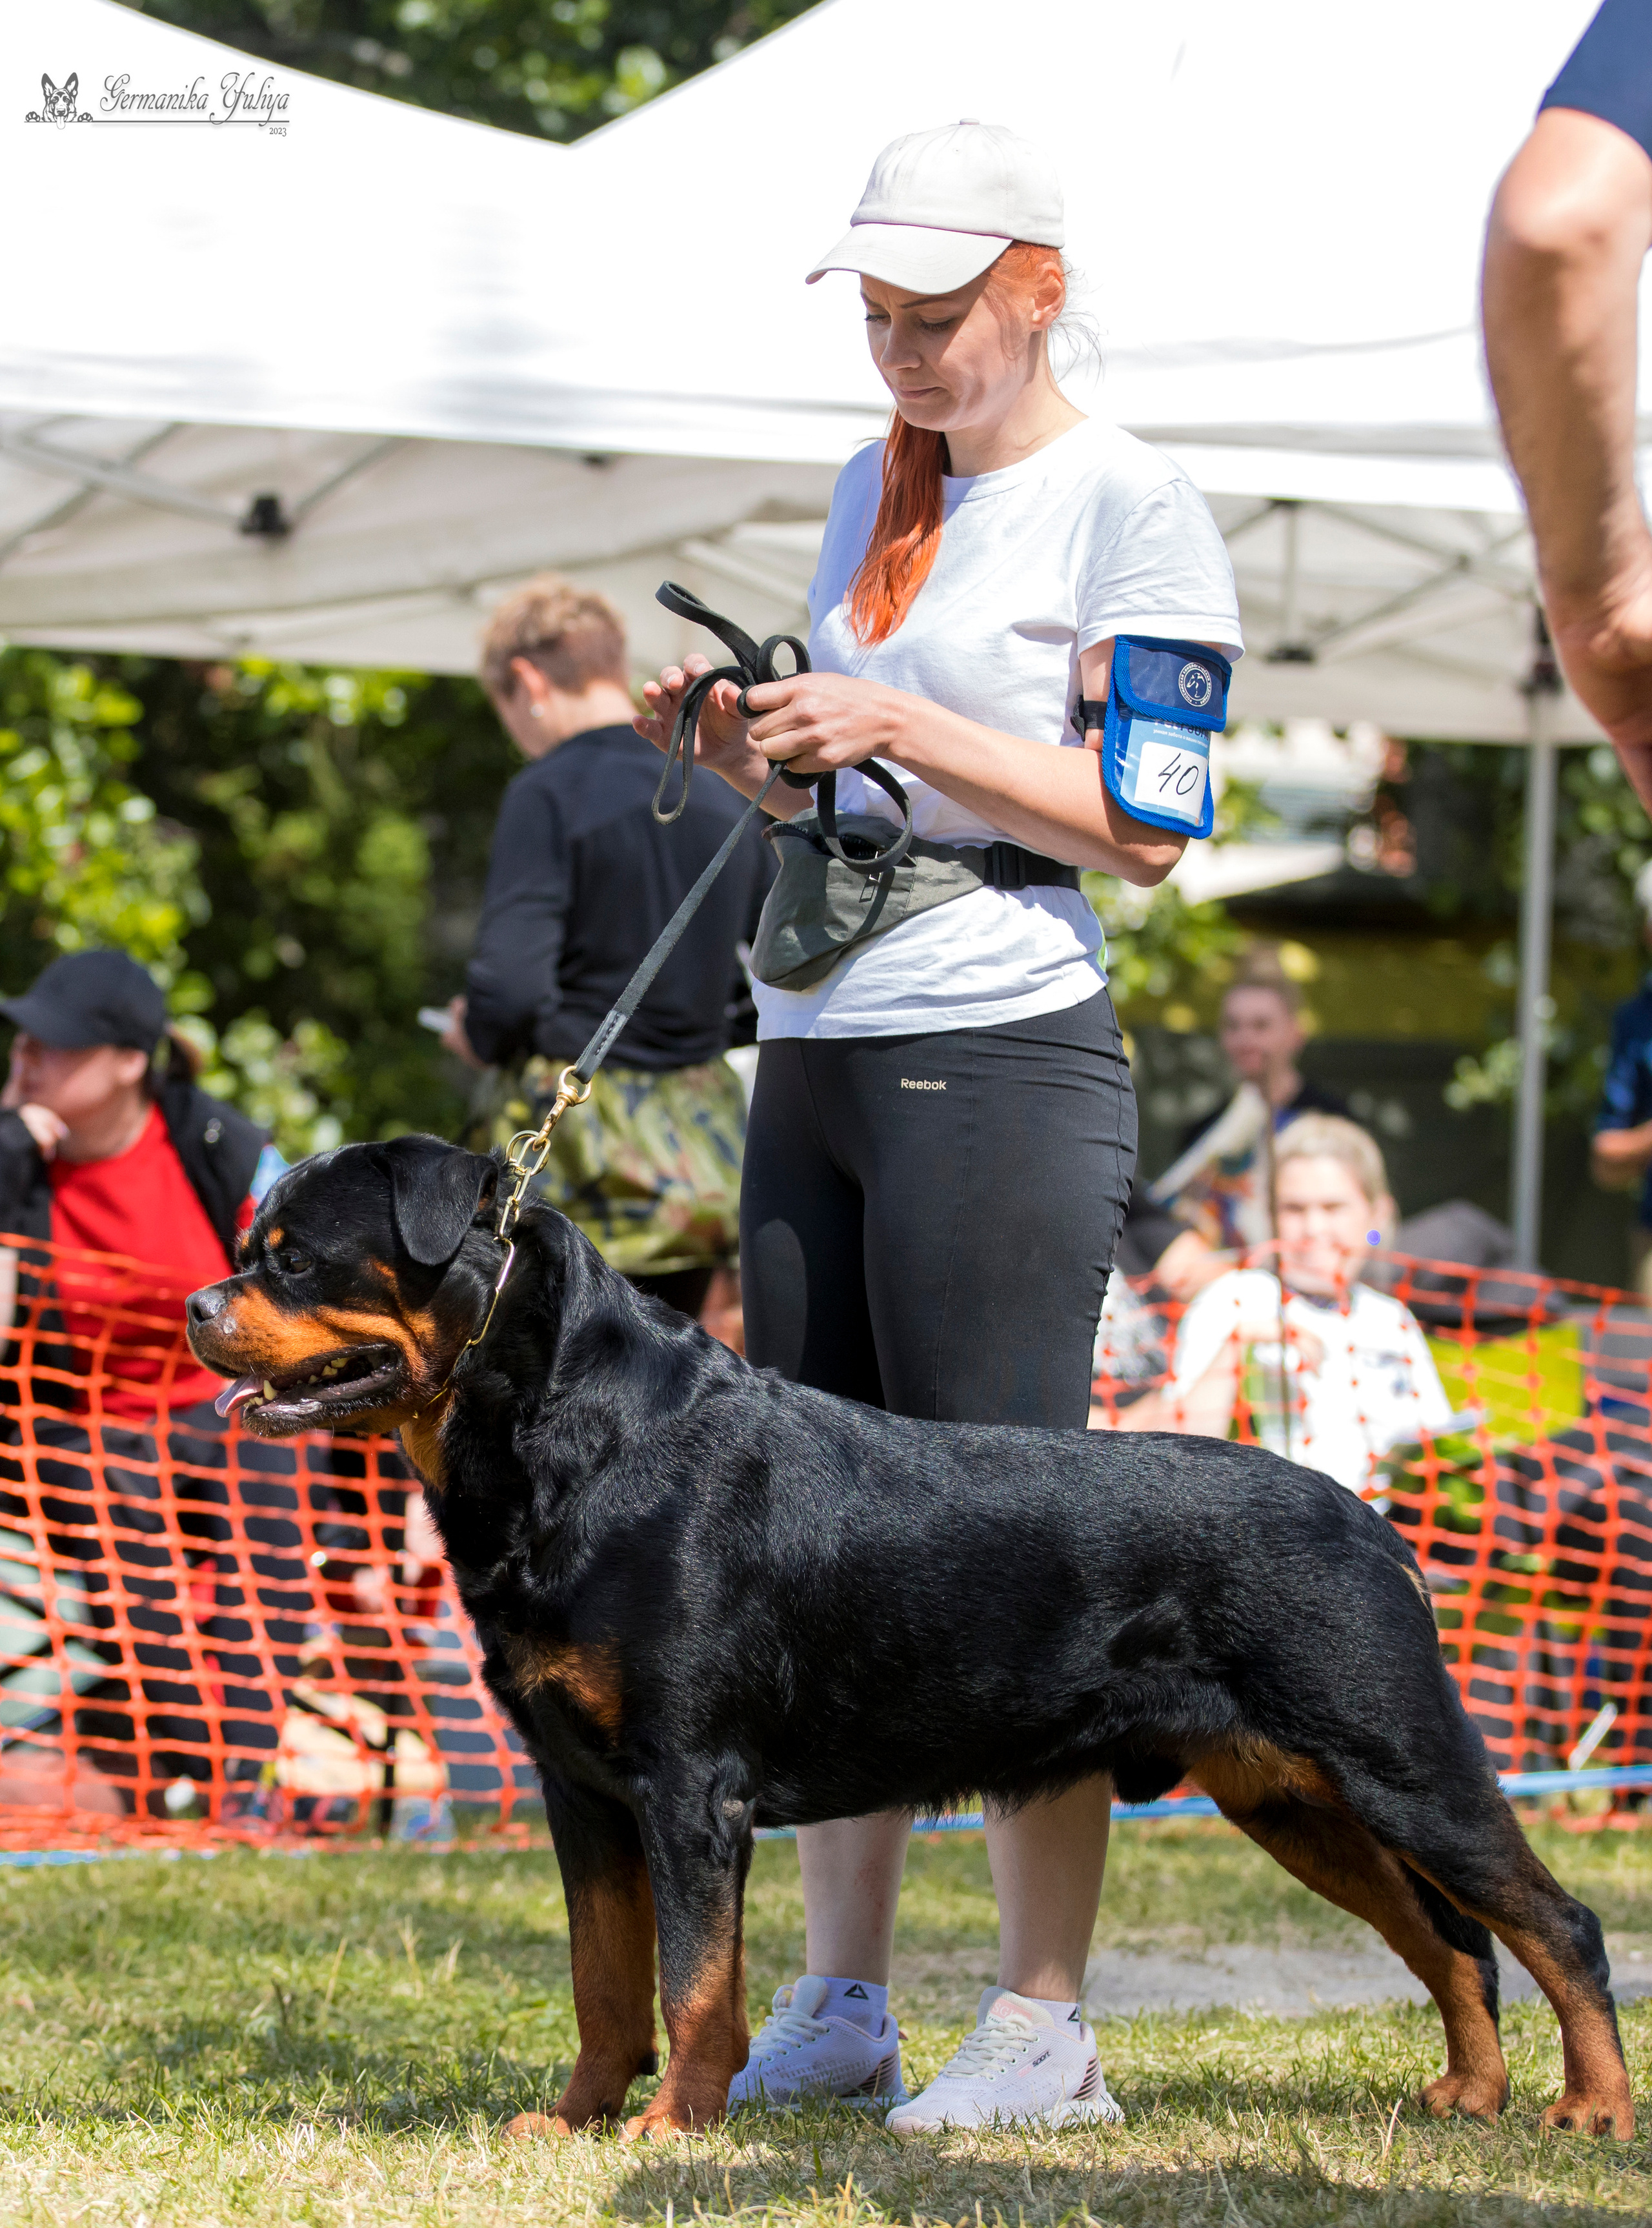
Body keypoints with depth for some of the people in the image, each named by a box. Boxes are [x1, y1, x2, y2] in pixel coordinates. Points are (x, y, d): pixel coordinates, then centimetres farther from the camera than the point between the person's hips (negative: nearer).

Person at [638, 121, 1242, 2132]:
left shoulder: (1129, 506, -4)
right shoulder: (871, 490, 18)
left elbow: (1148, 825, -11)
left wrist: (898, 723, -17)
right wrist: (738, 750, 4)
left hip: (1004, 1051, -8)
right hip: (813, 1052, 8)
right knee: (815, 1537, 8)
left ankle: (1045, 2025, -2)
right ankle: (839, 2003, 14)